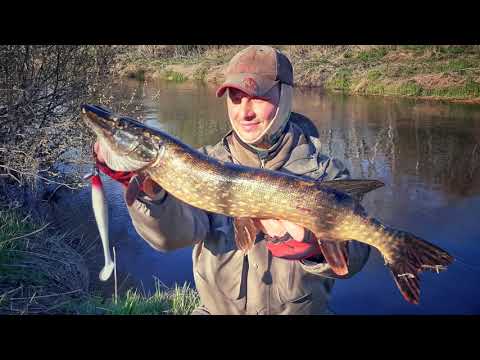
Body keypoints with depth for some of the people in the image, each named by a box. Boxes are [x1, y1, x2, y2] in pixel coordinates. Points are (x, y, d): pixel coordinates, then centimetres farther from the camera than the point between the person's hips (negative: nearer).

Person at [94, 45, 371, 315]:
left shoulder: (326, 172, -6)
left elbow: (353, 259, -13)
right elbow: (175, 234, -17)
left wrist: (310, 243, -31)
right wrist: (150, 191, -35)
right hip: (217, 307, 1)